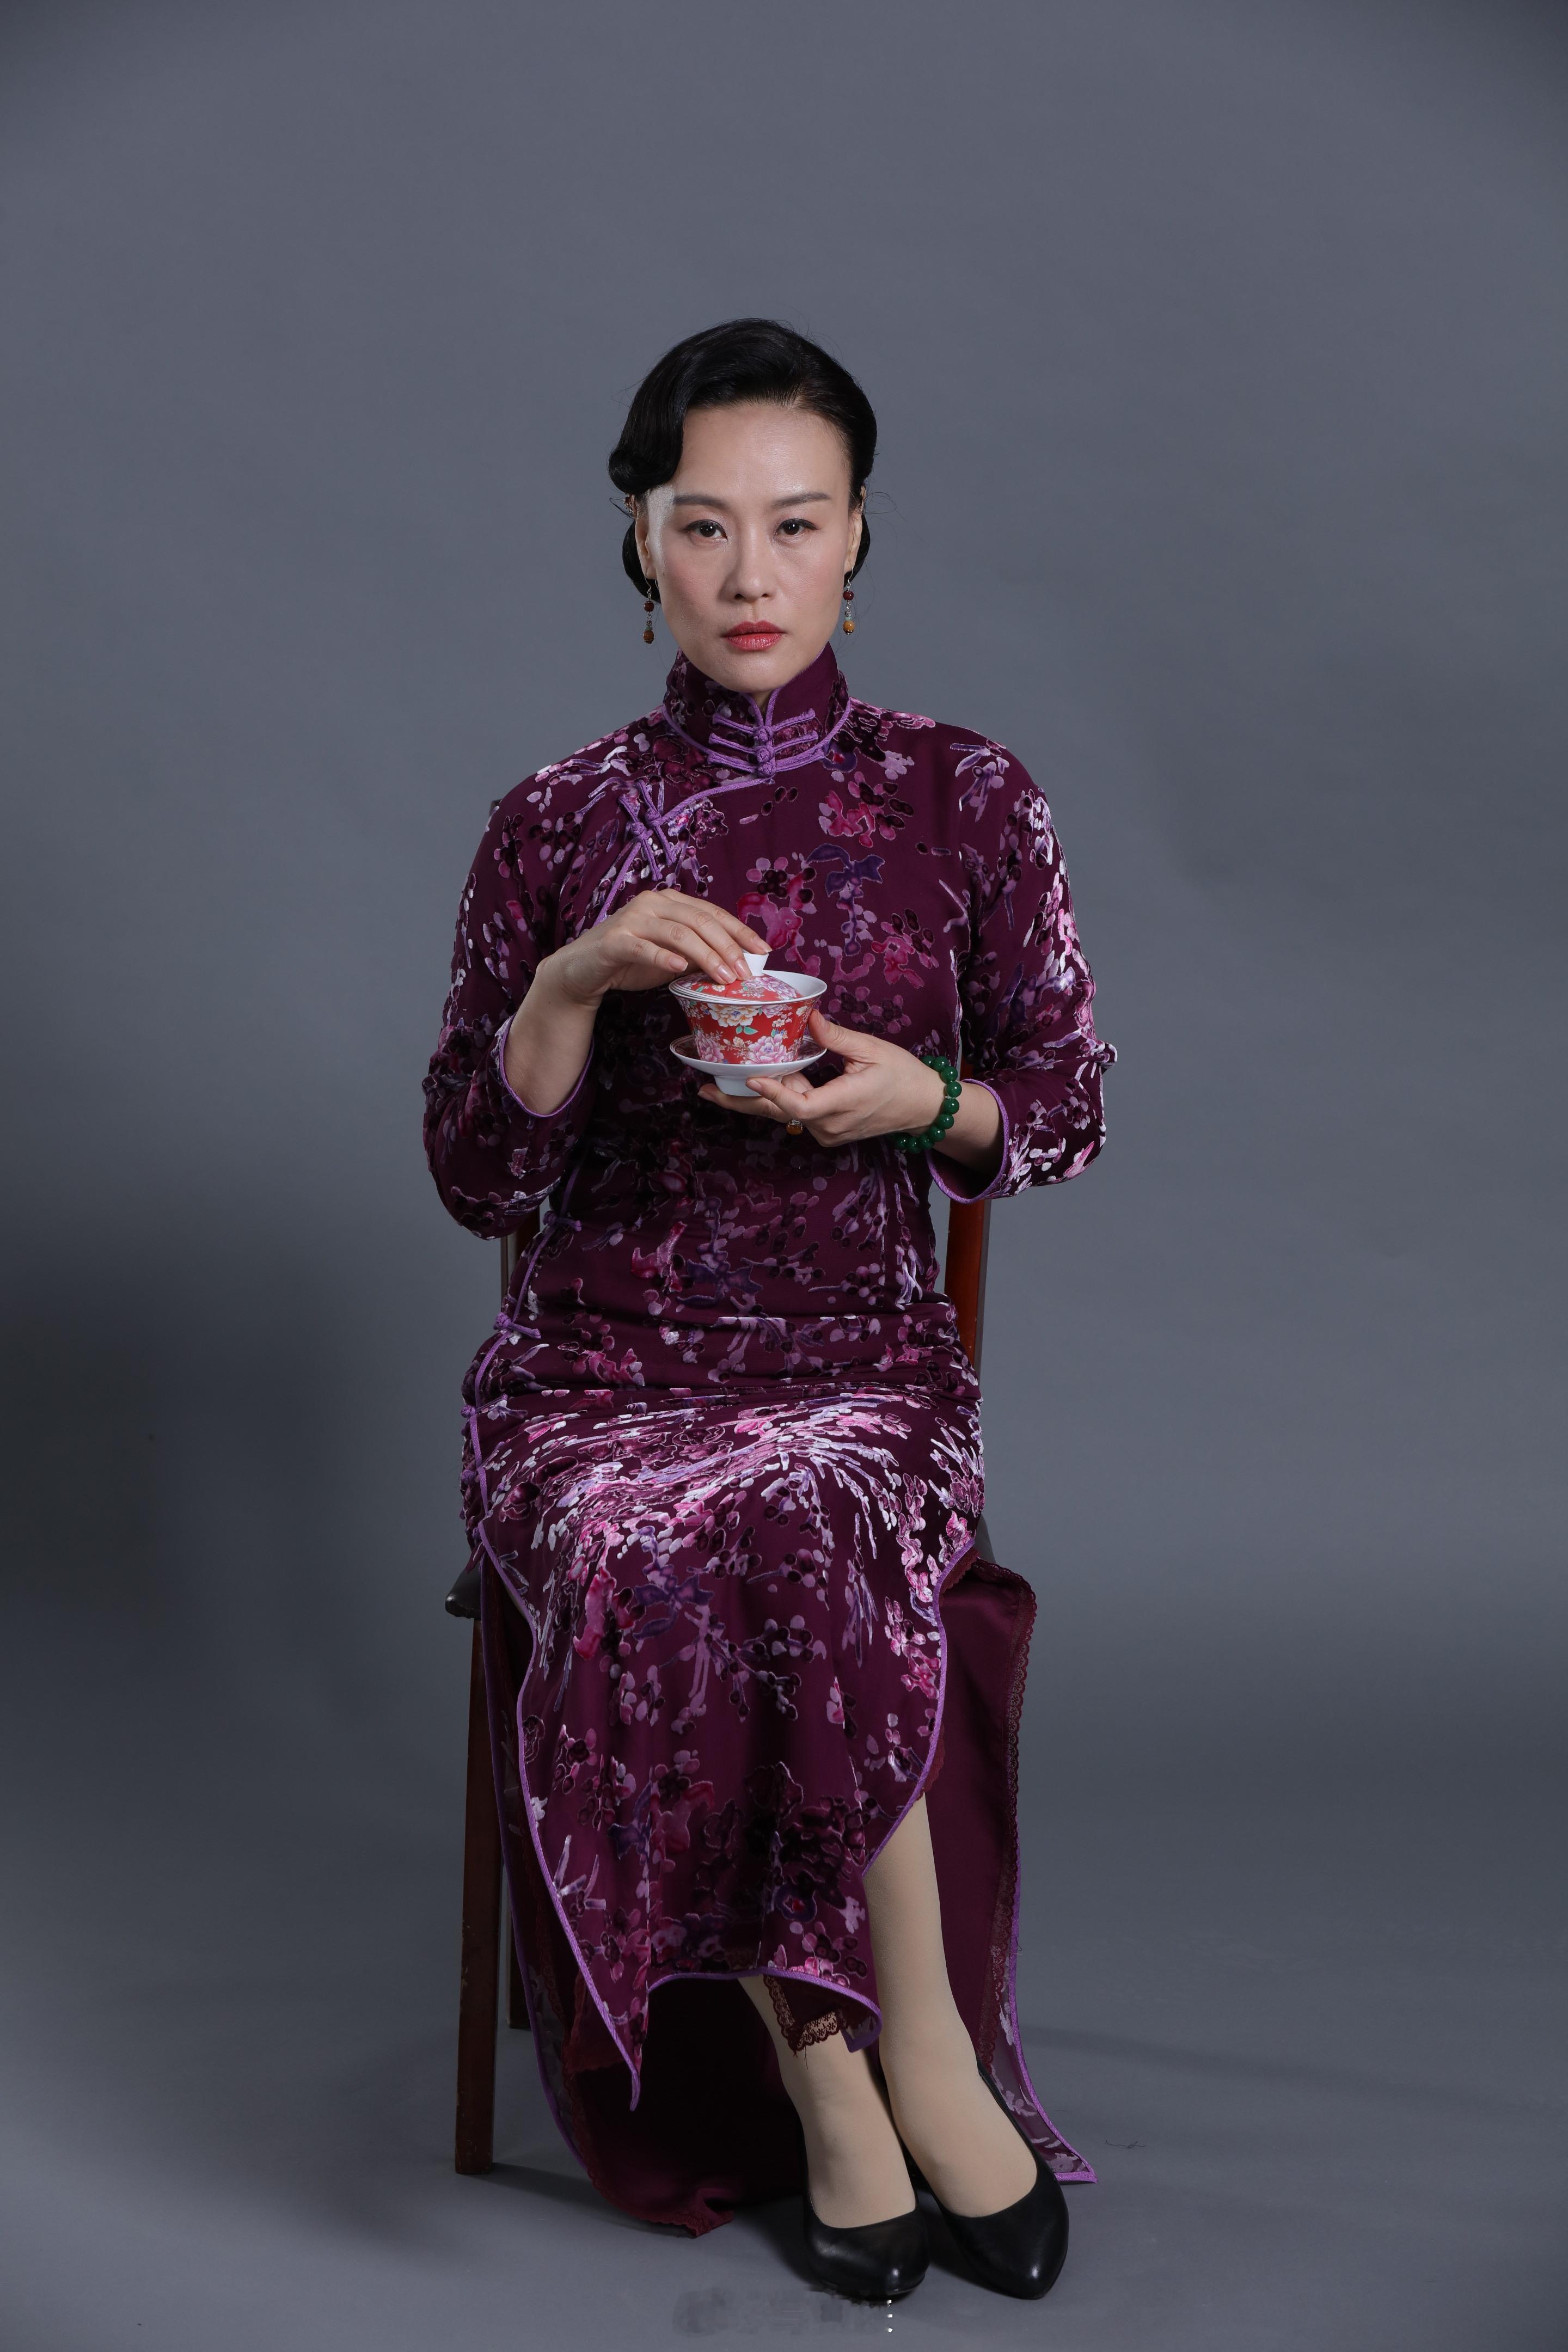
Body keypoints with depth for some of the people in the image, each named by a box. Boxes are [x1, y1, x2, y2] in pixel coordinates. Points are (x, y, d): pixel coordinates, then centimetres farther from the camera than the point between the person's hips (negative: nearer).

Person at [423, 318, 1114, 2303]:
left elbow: (1065, 1114, 9)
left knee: (793, 1531, -35)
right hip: (596, 1369, 1)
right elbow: (473, 1174, 3)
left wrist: (923, 1100, -12)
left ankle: (830, 2055, -14)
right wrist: (576, 981, -14)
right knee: (645, 1565, -33)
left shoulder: (965, 798, 5)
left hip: (863, 1363, 0)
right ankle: (895, 2052, -14)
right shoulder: (558, 826, 5)